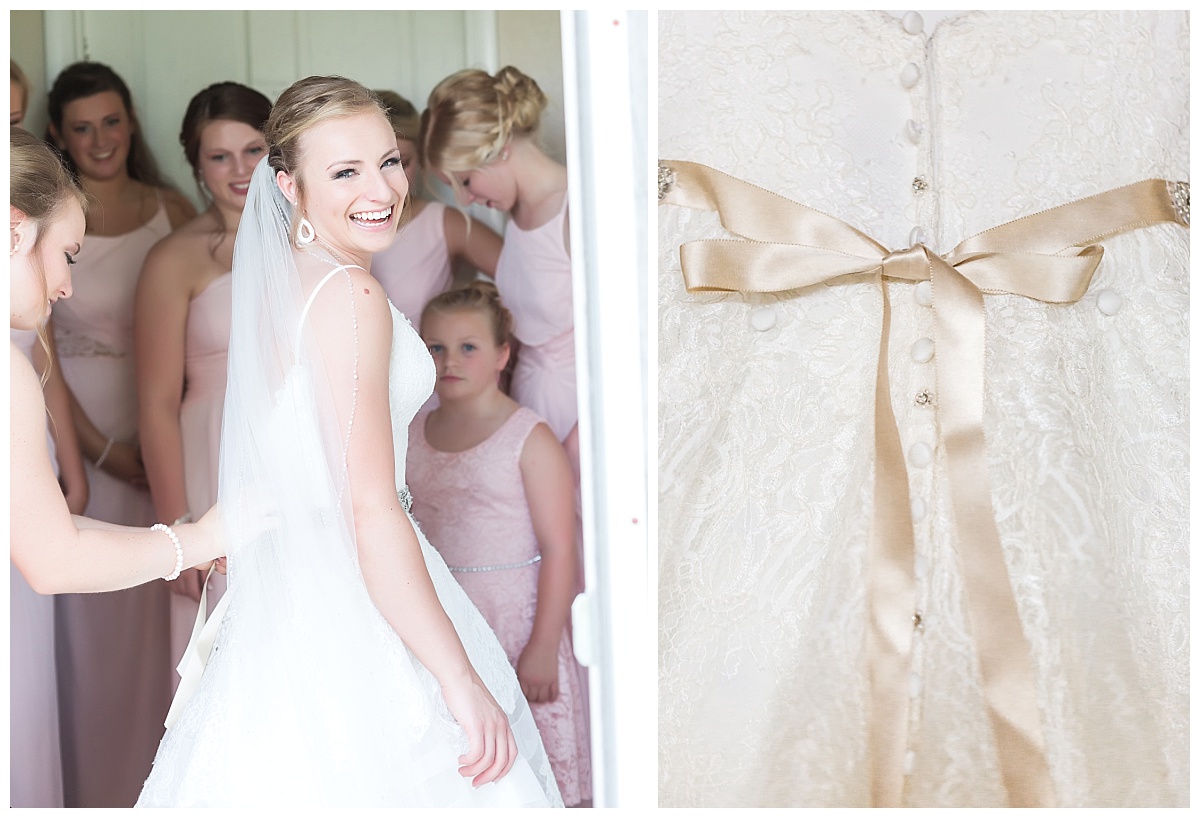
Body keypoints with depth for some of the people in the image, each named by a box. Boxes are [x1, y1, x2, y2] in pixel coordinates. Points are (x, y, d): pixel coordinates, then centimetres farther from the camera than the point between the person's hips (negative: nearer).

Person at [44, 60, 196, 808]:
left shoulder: (172, 210, 4)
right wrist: (103, 449, -11)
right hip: (86, 431, -2)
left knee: (170, 613, 8)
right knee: (98, 618, 4)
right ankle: (107, 788, 19)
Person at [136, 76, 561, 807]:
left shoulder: (280, 282, 10)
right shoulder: (352, 295, -18)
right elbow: (372, 513, -24)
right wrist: (464, 683, -24)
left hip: (289, 592, 9)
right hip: (355, 611, -9)